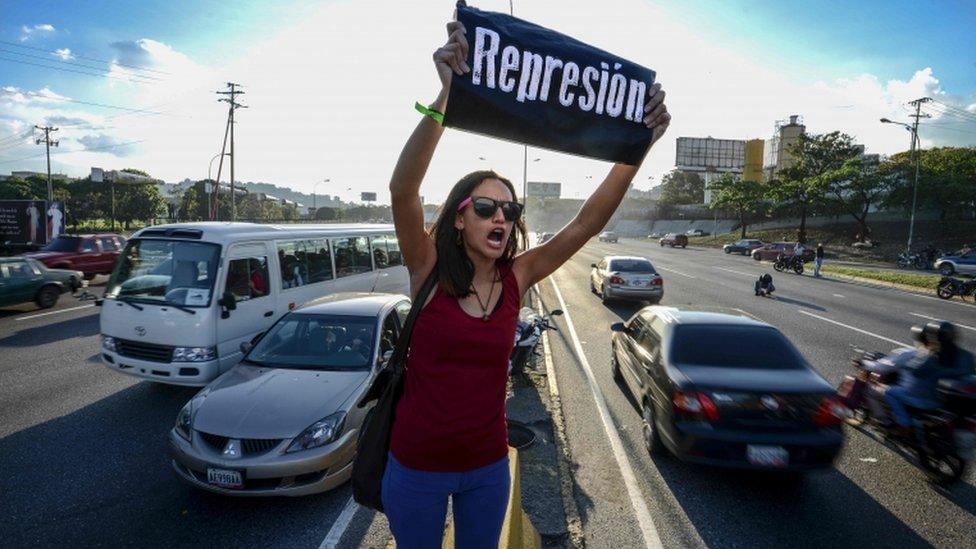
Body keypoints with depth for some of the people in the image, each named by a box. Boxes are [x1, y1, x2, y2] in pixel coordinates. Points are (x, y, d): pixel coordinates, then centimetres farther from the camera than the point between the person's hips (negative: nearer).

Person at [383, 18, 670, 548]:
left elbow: (586, 224, -14)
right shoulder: (429, 269, -15)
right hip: (416, 465, -2)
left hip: (487, 466, 3)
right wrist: (446, 95, -43)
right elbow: (402, 189, -31)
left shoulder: (516, 278, -8)